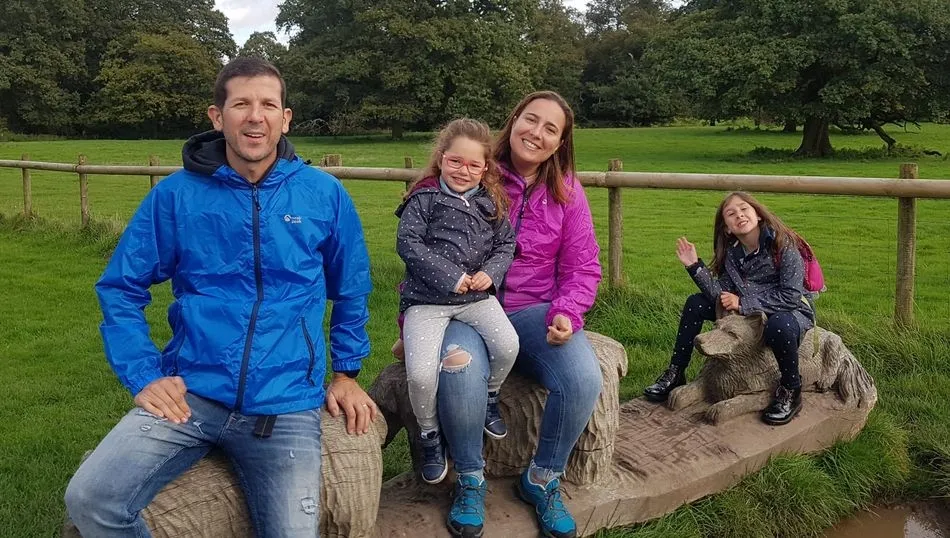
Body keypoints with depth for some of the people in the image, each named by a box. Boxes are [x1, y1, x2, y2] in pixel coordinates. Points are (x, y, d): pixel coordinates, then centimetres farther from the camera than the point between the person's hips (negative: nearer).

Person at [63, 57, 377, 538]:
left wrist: (346, 373, 14)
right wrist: (143, 376, -3)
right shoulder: (177, 194, 0)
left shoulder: (324, 195, 2)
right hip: (189, 394, 0)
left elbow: (350, 290, 15)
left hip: (285, 405, 0)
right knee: (90, 499, -18)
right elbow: (120, 288, 6)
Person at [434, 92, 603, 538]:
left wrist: (567, 313, -13)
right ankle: (470, 480, -5)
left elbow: (583, 268, 7)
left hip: (535, 311, 3)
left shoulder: (567, 192, 7)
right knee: (459, 376, -36)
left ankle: (542, 480, 2)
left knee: (584, 380, -26)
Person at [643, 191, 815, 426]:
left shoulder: (783, 245, -19)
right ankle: (675, 374, 8)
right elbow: (722, 296, -10)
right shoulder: (732, 253, -1)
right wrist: (695, 266, -18)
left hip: (793, 312, -6)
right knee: (695, 304, 1)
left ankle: (790, 391, -15)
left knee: (779, 325, -41)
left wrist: (743, 303, -24)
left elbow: (791, 296, -24)